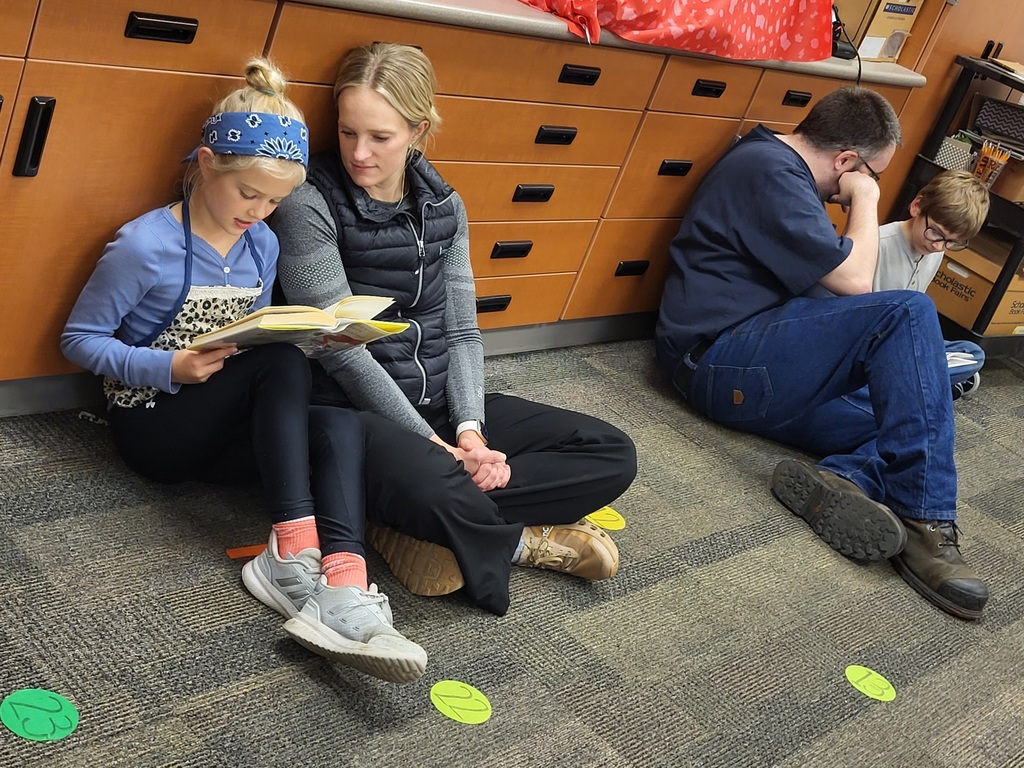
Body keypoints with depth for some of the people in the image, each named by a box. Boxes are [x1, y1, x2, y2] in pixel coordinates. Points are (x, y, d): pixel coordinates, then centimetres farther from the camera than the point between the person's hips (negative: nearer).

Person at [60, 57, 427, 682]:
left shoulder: (263, 245, 5)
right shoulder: (145, 245, -14)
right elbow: (81, 339, -8)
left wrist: (289, 339, -7)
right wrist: (171, 367, -23)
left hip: (226, 426, 6)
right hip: (152, 426, -6)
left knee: (342, 428, -24)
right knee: (281, 361, -31)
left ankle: (344, 587, -44)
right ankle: (294, 550, -36)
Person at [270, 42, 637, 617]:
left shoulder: (445, 207, 7)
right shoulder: (311, 205, -11)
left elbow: (463, 333, 5)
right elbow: (342, 349, -15)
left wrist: (469, 429, -13)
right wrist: (434, 443, -18)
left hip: (440, 403, 7)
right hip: (353, 410, -6)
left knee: (613, 455, -6)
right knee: (429, 482, -41)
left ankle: (435, 527, -16)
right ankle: (523, 541, -7)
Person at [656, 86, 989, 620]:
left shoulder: (779, 166, 22)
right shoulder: (770, 171, -11)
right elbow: (855, 281, -14)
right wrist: (865, 201, 1)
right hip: (721, 361, -10)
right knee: (909, 312, -24)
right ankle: (924, 521, -28)